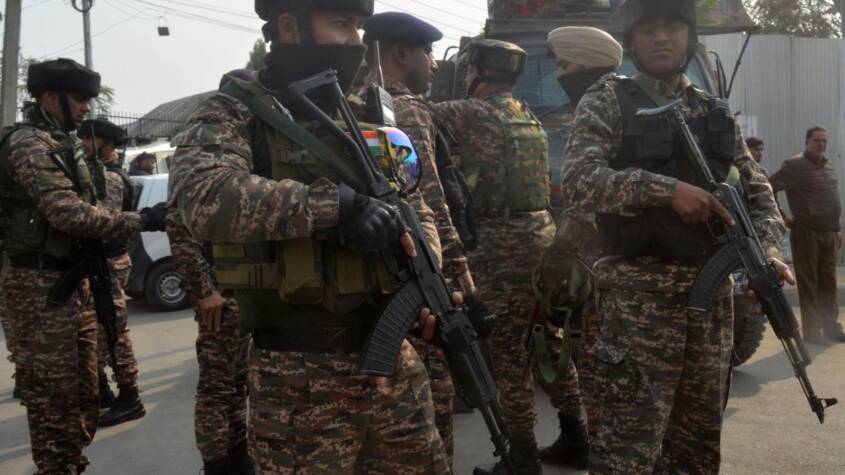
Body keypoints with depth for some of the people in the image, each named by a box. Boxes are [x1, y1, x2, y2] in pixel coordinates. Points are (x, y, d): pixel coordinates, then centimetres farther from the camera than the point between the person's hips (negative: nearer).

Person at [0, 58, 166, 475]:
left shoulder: (61, 143, 17)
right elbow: (68, 213, -22)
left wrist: (121, 228, 11)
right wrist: (140, 221, -19)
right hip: (42, 285, -10)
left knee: (83, 391, 16)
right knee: (54, 397, -4)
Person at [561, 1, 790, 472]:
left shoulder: (717, 113, 14)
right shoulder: (607, 102, -1)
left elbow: (758, 191, 15)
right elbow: (578, 181, -15)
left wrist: (768, 250, -4)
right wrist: (667, 190, -23)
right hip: (639, 293, -5)